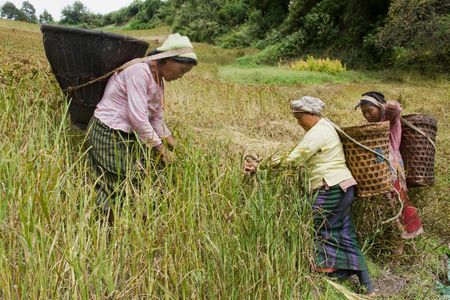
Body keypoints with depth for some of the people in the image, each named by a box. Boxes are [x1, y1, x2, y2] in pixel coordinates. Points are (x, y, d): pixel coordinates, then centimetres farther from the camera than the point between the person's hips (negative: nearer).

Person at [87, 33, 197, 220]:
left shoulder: (158, 79, 8)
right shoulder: (139, 72, -22)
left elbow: (157, 117, 12)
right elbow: (137, 117, -26)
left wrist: (171, 143, 3)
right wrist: (160, 147, -18)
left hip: (129, 134, 9)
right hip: (109, 133, -9)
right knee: (117, 188, -4)